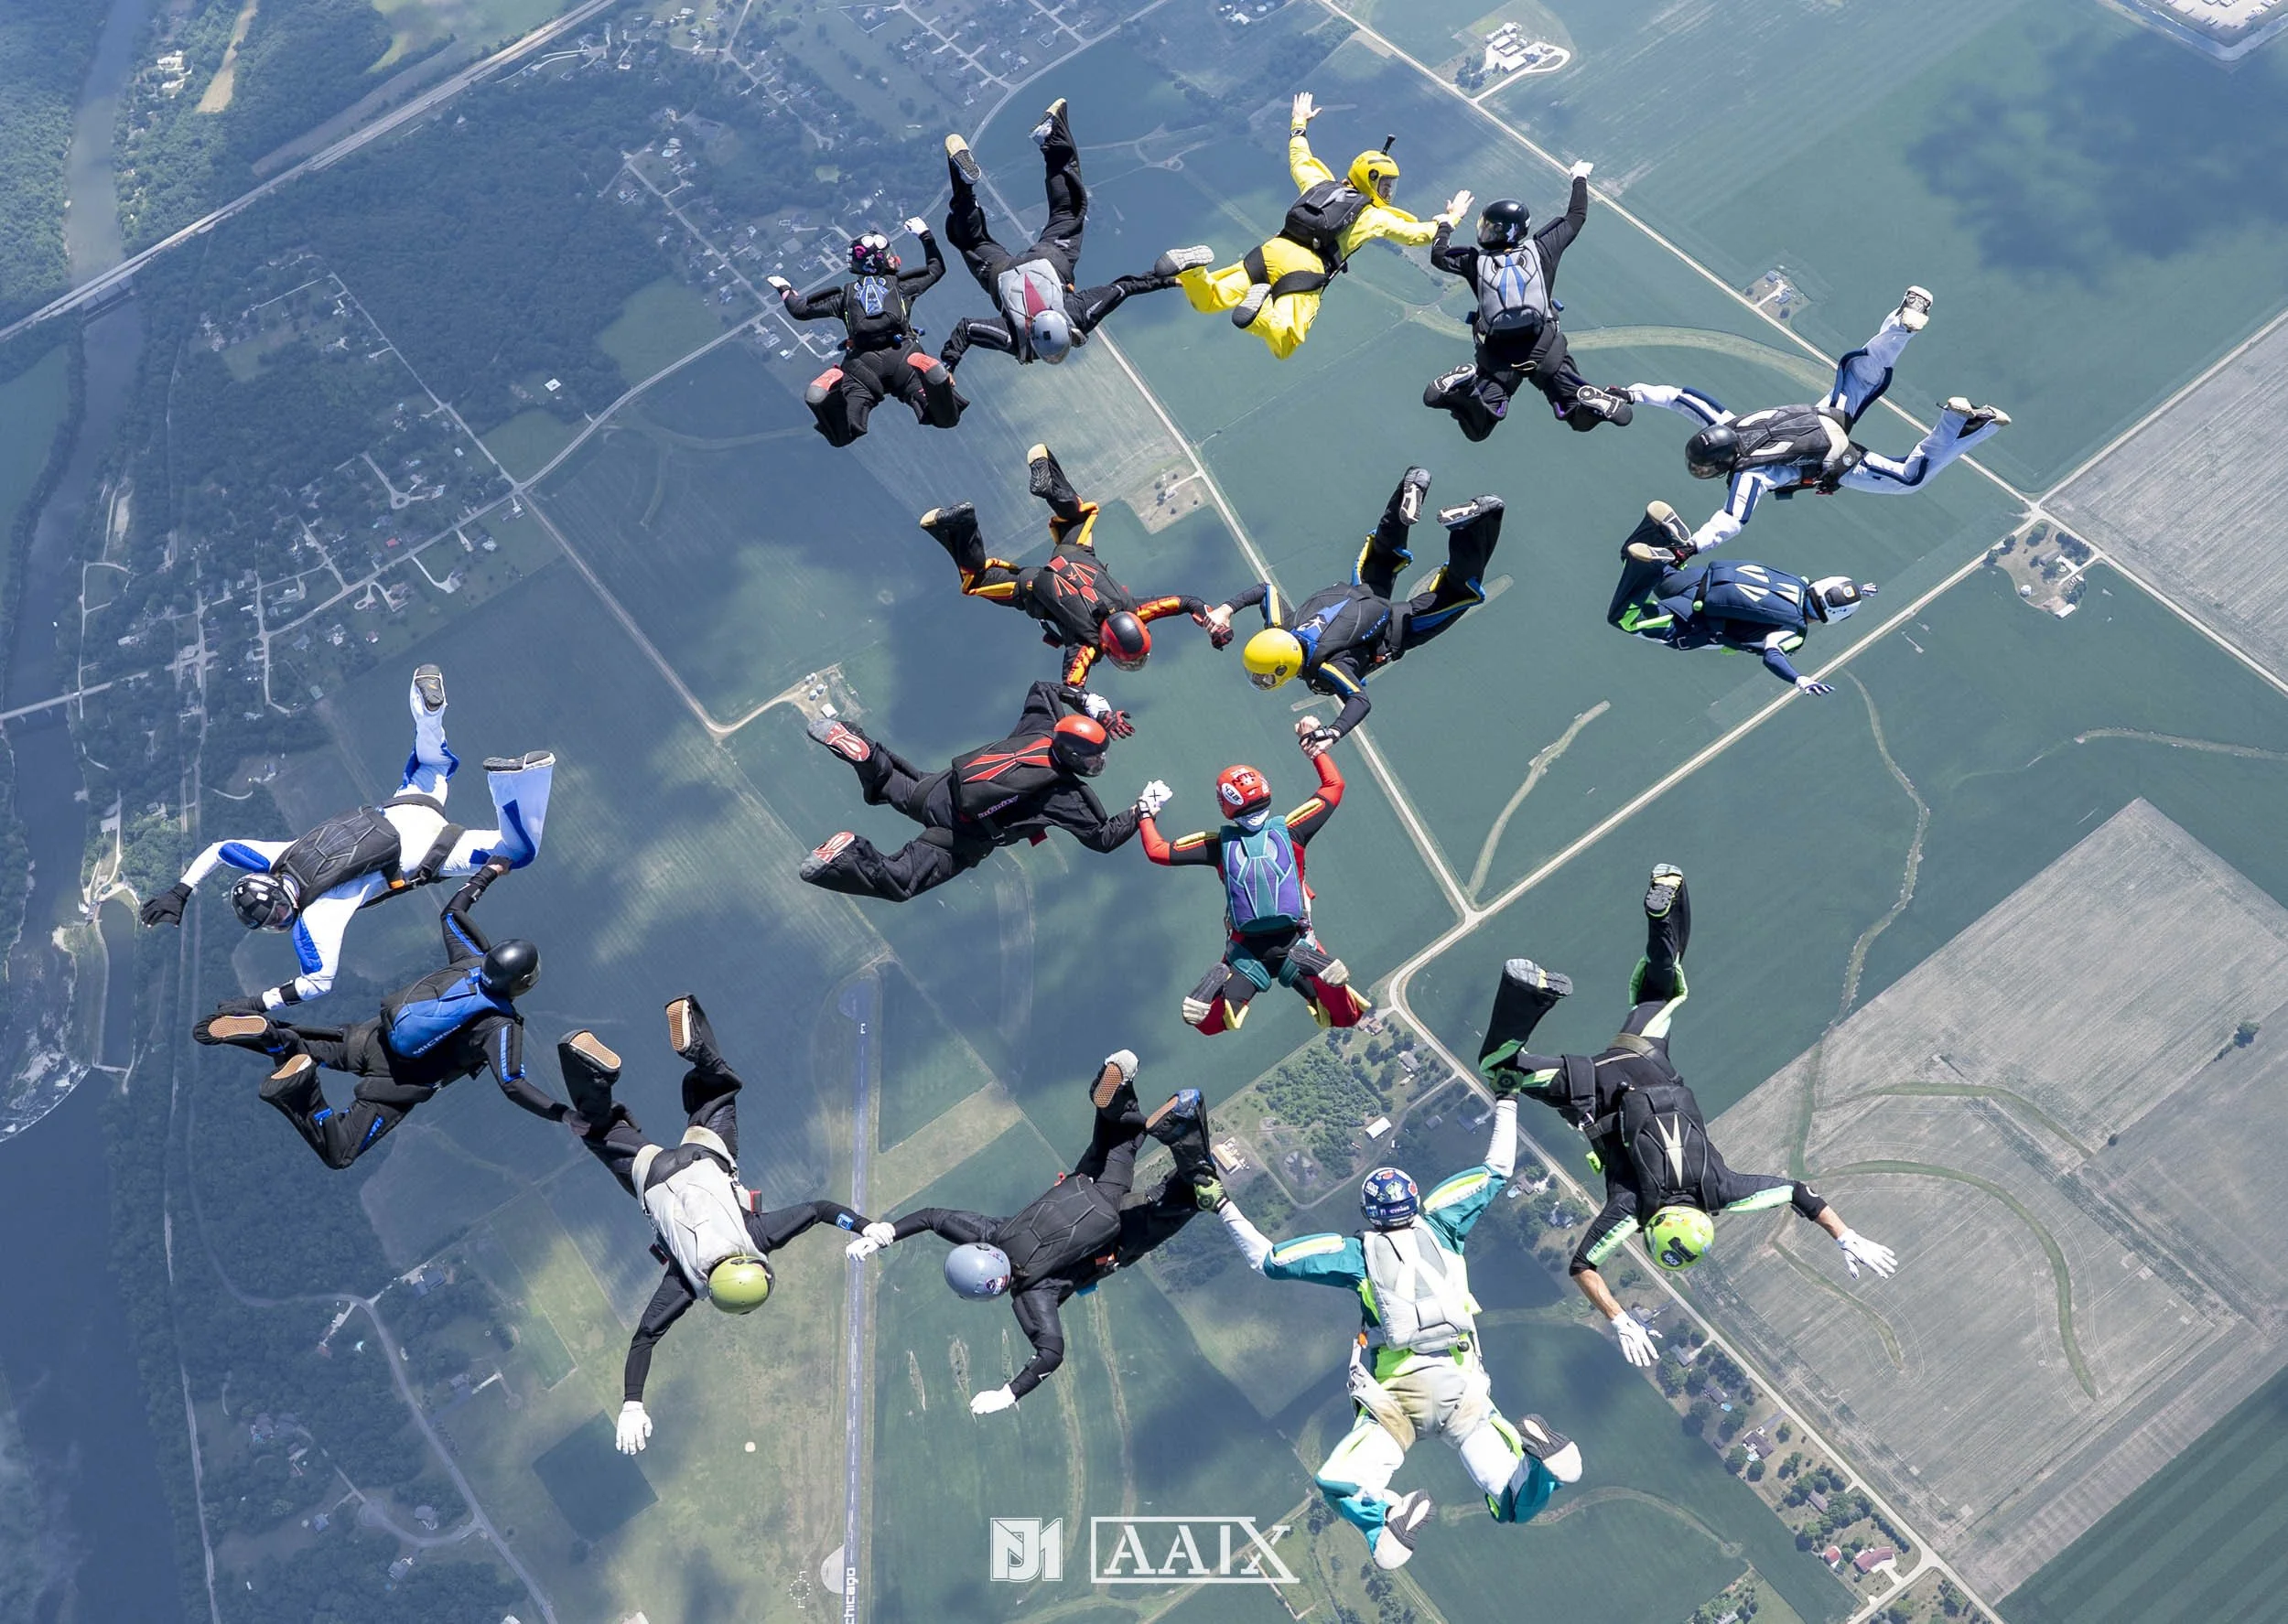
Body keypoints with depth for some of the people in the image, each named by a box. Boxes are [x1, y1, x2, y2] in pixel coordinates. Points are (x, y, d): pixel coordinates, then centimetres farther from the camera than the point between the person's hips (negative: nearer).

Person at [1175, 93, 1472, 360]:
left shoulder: (1320, 184, 27)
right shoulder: (1374, 217, 15)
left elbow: (1300, 160, 45)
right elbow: (1417, 234, 21)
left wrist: (1299, 124, 63)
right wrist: (1450, 218, 39)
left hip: (1270, 252, 5)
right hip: (1305, 271, -5)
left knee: (1207, 300, 5)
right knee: (1283, 346, -18)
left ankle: (1193, 269, -26)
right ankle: (1259, 311, -46)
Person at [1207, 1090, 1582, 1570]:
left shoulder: (1357, 1252, 10)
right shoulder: (1439, 1226, 16)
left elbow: (1265, 1259, 12)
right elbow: (1498, 1170, 26)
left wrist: (1224, 1207, 22)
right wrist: (1505, 1102, 37)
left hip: (1397, 1397, -2)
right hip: (1464, 1388, 3)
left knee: (1335, 1485, -5)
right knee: (1518, 1509, 4)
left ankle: (1390, 1518, -38)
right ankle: (1534, 1450, -30)